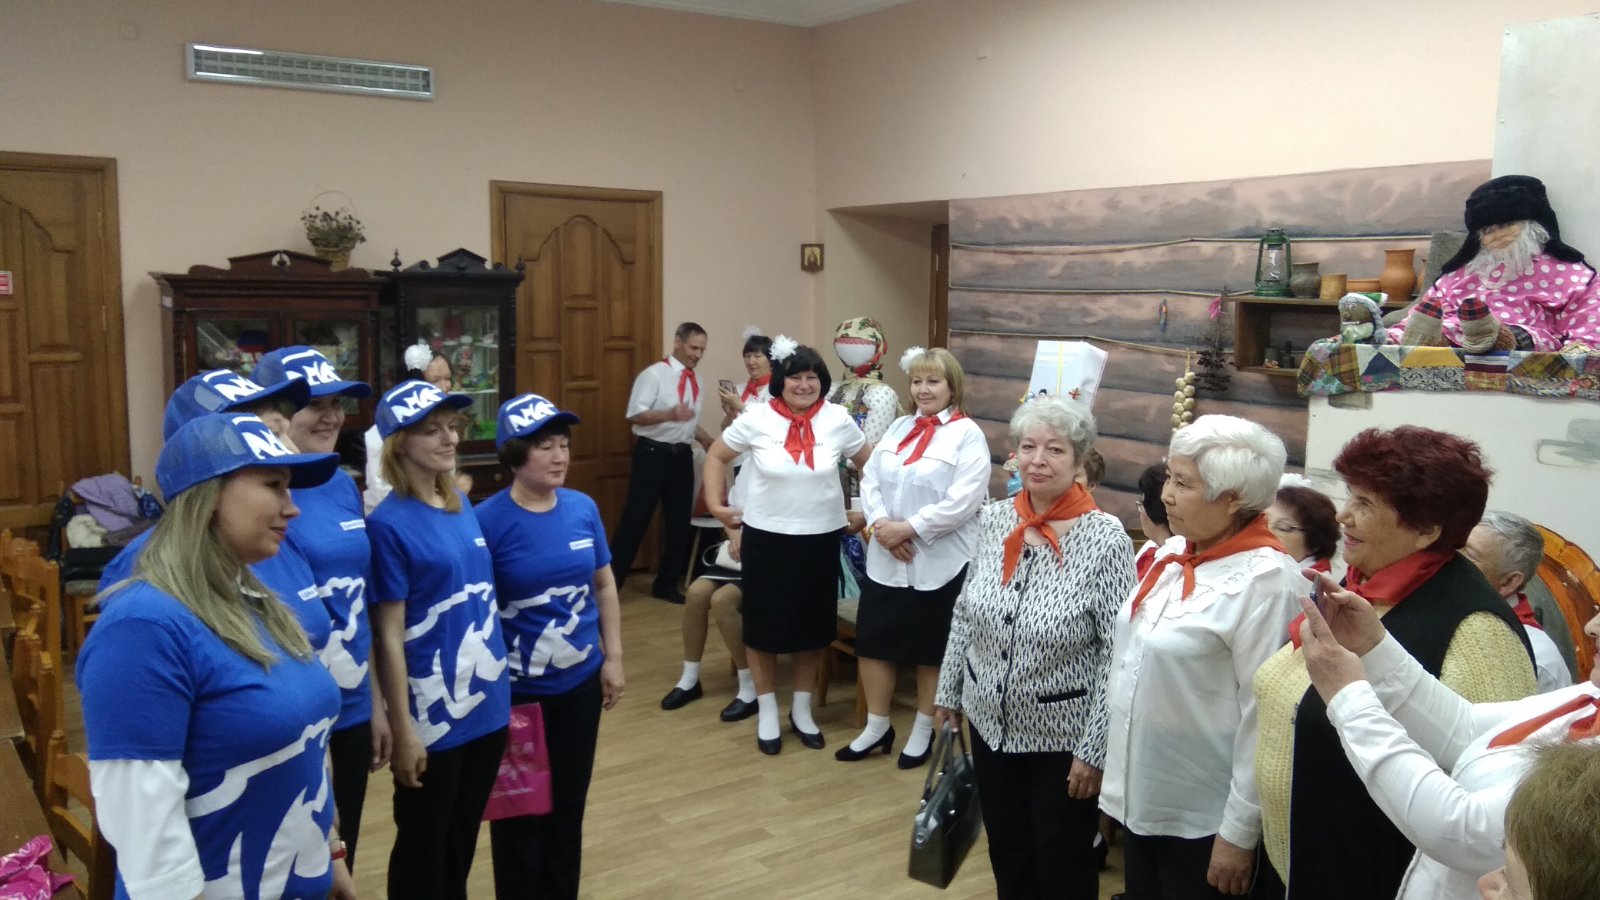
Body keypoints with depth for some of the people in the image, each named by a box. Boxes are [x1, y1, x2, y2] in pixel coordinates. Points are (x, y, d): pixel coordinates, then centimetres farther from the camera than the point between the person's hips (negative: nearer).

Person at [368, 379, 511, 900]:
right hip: (434, 715, -6)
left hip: (487, 705, 6)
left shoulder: (463, 506, 4)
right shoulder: (389, 524, -15)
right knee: (423, 850, 12)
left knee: (463, 841, 20)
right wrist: (403, 729, -14)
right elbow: (388, 635, -15)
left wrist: (502, 685, 13)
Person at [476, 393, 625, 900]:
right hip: (516, 690, -4)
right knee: (521, 812, 11)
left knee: (569, 802, 18)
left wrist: (613, 658, 6)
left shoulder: (583, 508, -3)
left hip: (580, 681, 4)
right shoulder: (488, 520, -16)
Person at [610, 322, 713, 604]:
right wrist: (669, 414, -30)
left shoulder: (693, 381, 12)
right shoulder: (654, 374, -11)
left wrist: (710, 442, 10)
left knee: (679, 520, 10)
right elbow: (635, 415, -18)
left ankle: (667, 584, 23)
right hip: (653, 453, -7)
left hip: (682, 455, 7)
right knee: (636, 518, -3)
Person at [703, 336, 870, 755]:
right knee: (764, 623, 7)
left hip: (821, 539, 1)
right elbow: (716, 455, 5)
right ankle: (767, 710, 24)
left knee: (813, 624, 11)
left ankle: (802, 708, 30)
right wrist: (715, 505, 0)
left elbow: (871, 464, 10)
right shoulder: (758, 419, -7)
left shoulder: (837, 420, -4)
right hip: (765, 537, -1)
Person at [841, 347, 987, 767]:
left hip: (939, 563, -5)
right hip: (885, 559, 6)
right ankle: (877, 727, 27)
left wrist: (909, 528, -20)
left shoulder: (968, 435, -9)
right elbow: (870, 479, 5)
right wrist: (881, 524, -12)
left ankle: (923, 732, 28)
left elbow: (963, 500, -19)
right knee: (872, 641, 9)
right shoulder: (900, 427, 11)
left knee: (931, 650, 10)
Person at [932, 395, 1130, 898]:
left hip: (1063, 734, -5)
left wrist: (1094, 748, -15)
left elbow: (1118, 655, -17)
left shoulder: (1105, 538, -19)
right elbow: (965, 614, 7)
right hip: (990, 722, 5)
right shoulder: (993, 520, -4)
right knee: (1006, 855, 22)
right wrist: (949, 691, 10)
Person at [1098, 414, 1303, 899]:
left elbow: (1265, 715, -19)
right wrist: (1115, 778, 16)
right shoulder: (1172, 552, 4)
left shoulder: (1266, 581, -19)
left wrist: (1240, 831, -17)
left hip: (1203, 818, -7)